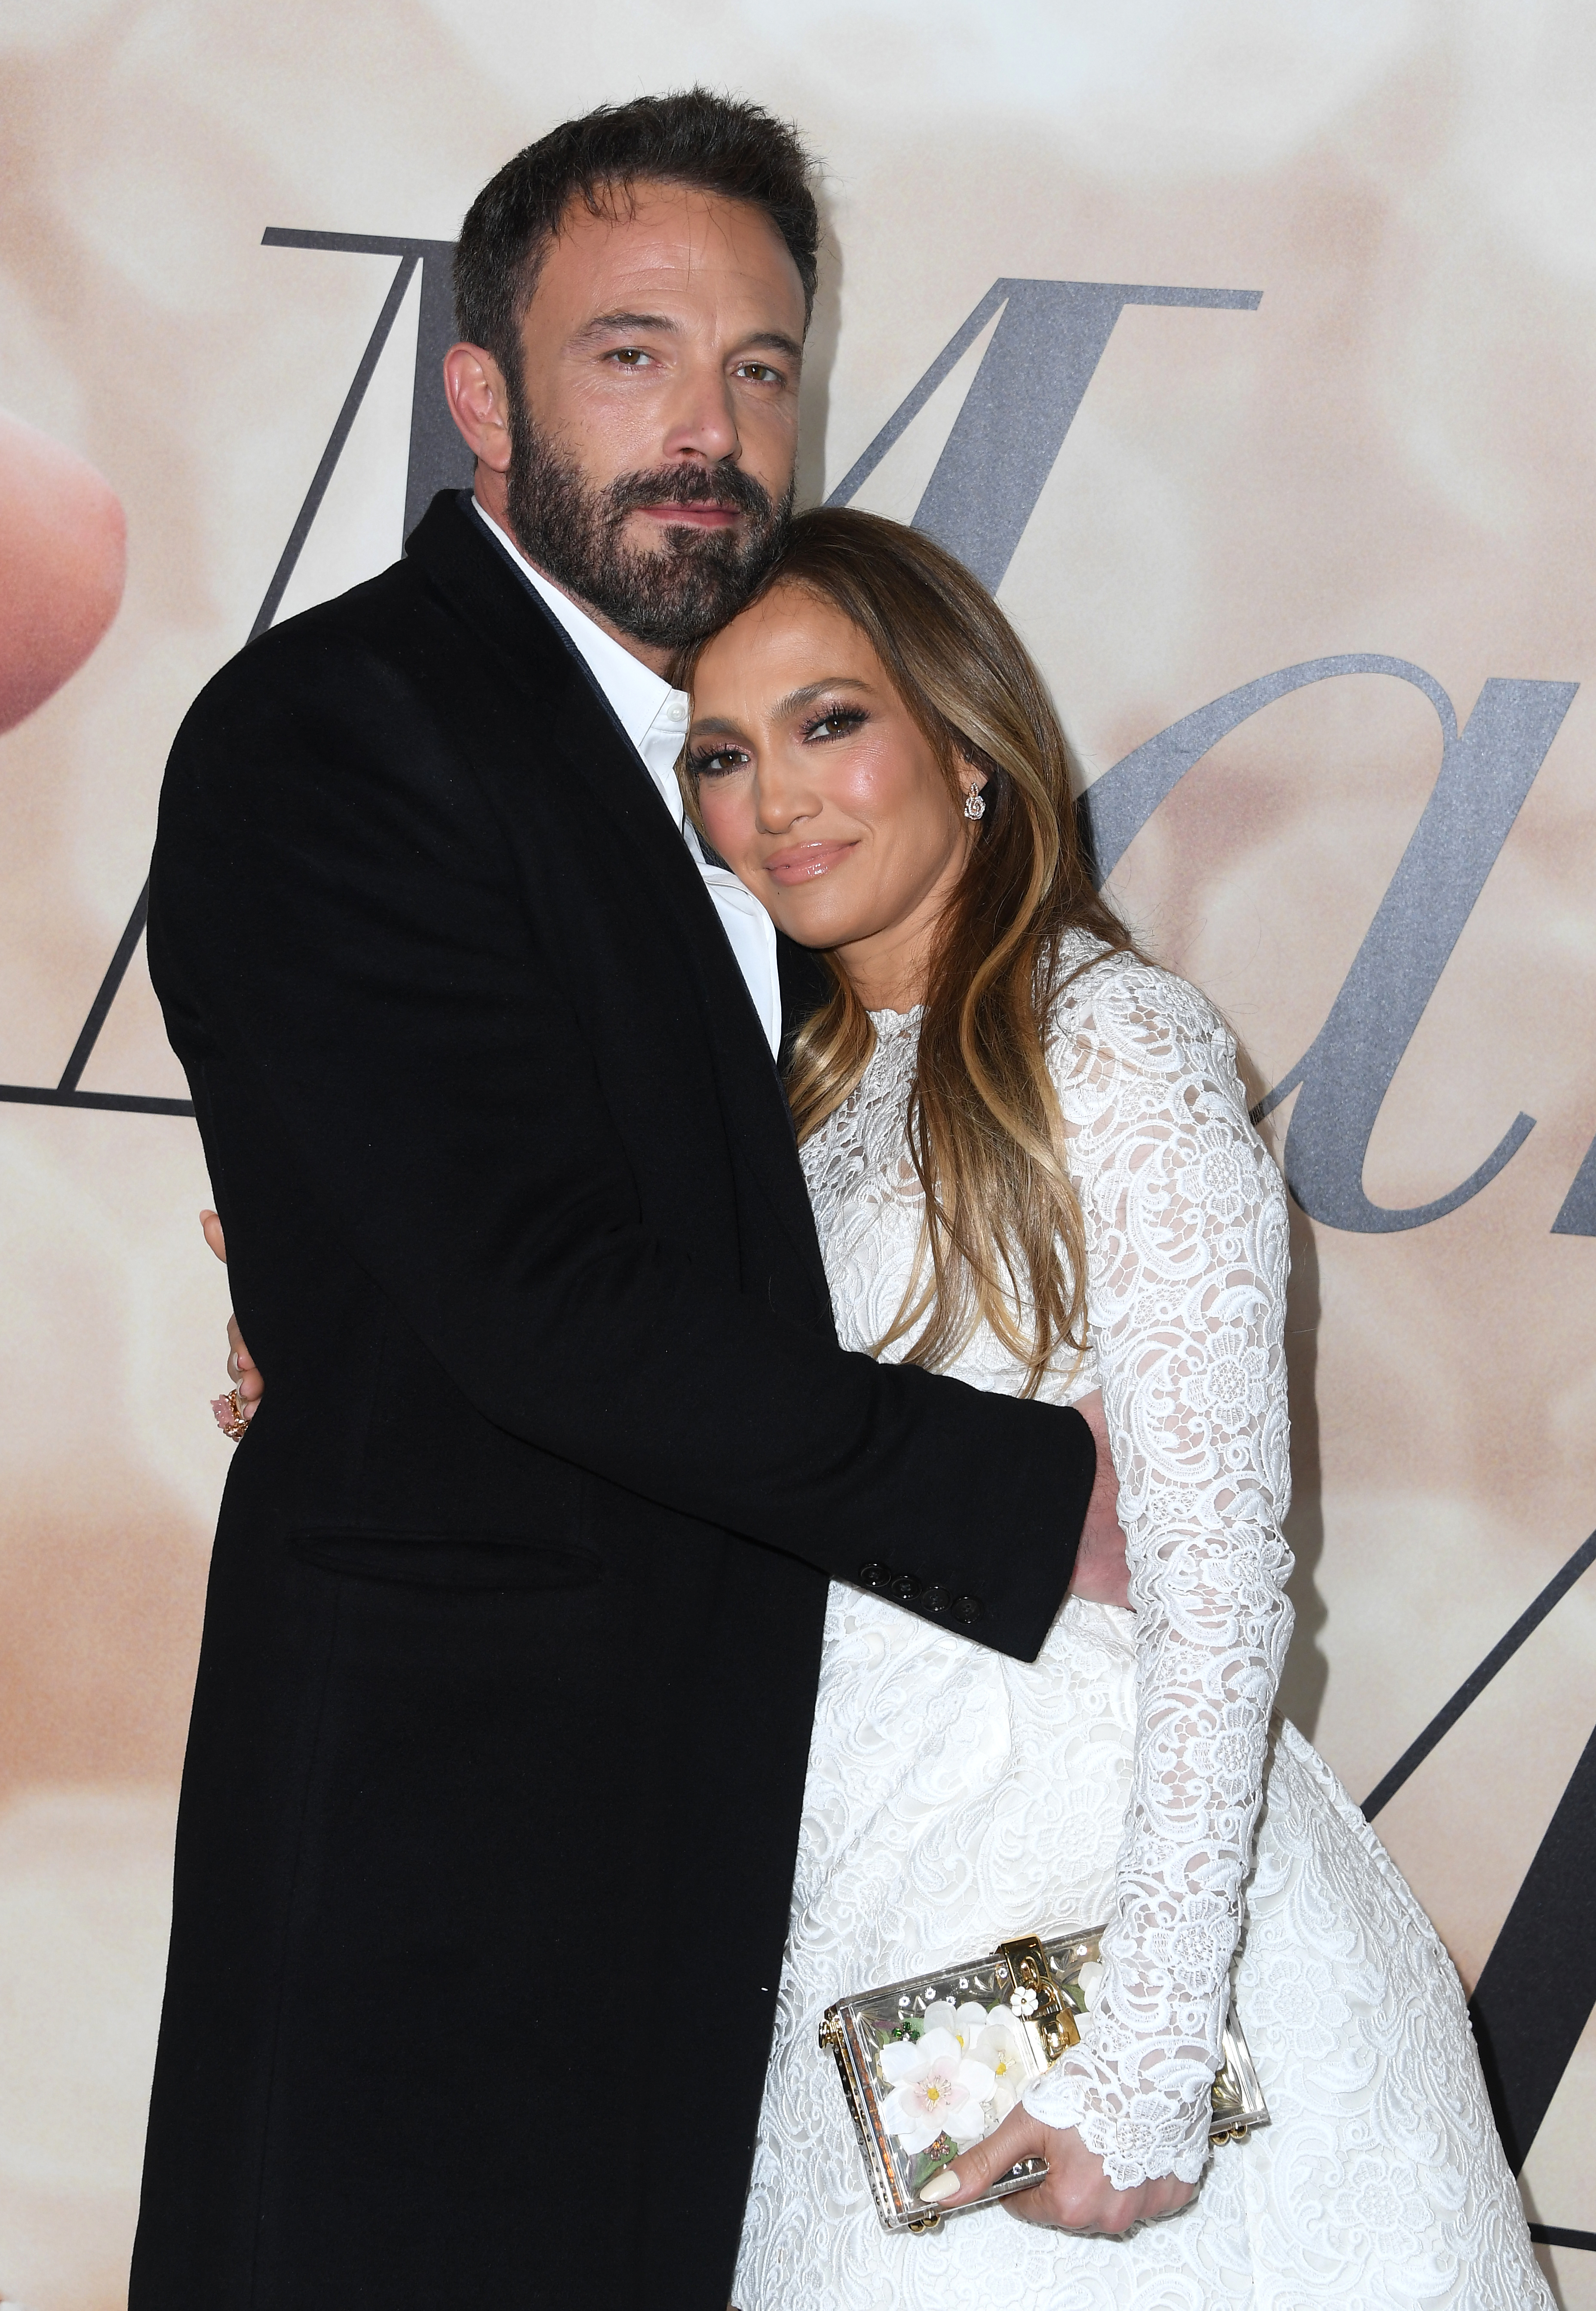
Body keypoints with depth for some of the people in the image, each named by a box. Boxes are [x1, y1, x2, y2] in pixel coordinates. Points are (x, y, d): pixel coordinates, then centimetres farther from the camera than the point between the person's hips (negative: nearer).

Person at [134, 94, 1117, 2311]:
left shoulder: (705, 723, 13)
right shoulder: (326, 732, -14)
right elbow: (536, 1295, -22)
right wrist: (1041, 1496, -18)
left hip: (724, 1777, 8)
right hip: (458, 1805, -8)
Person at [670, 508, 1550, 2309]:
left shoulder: (1113, 1041, -11)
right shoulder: (809, 1087, 12)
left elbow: (1217, 1575, -17)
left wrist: (1145, 2061, -20)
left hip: (1090, 1895, -6)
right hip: (863, 1938, 7)